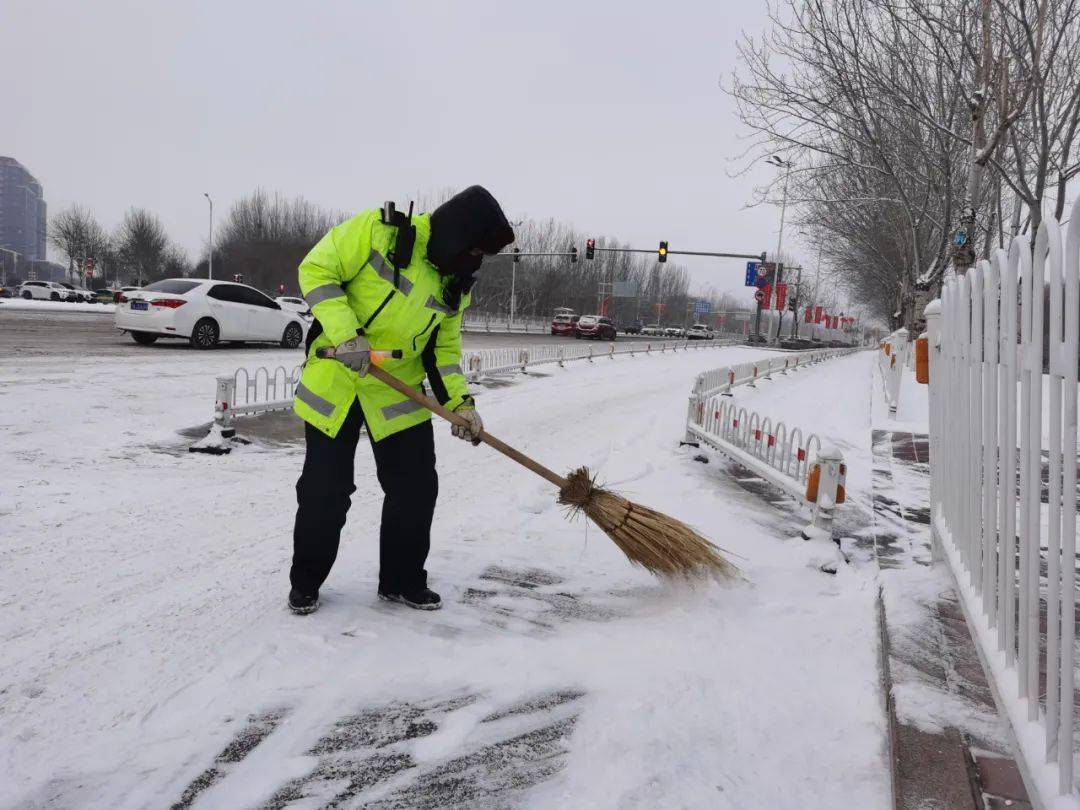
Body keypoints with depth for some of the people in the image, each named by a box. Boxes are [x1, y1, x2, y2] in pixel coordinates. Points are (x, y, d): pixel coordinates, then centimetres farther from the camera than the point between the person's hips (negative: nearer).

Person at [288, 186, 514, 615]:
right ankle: (305, 582, 23)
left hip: (399, 389, 5)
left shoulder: (454, 284, 3)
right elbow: (316, 270, -14)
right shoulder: (377, 230, -15)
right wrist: (346, 334, -25)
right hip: (334, 381, -5)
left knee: (416, 488, 3)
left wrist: (460, 402, -4)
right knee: (325, 490, 2)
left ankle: (403, 580, 22)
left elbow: (445, 348, 9)